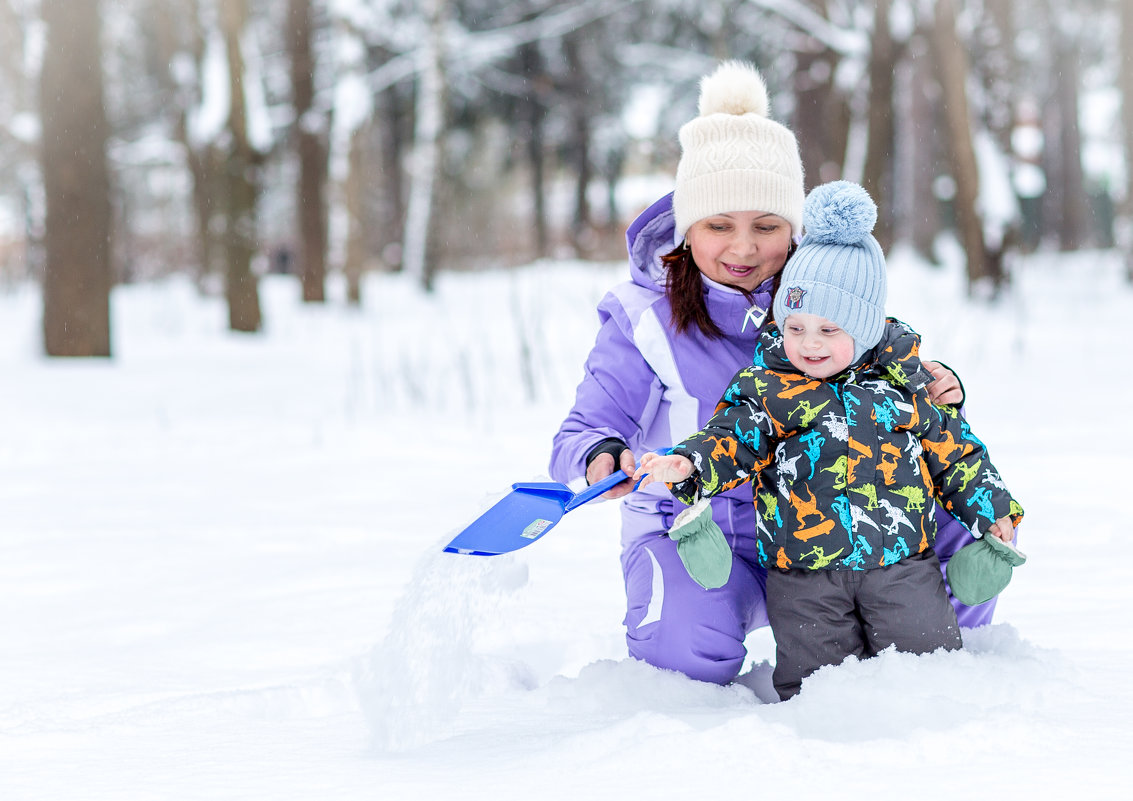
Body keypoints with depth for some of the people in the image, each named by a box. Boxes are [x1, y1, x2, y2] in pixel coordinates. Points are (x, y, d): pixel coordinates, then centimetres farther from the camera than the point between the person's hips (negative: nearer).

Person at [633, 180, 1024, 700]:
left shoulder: (906, 384, 4)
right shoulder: (766, 389, 0)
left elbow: (952, 452, 13)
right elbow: (730, 438, -10)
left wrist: (991, 509, 13)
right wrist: (687, 465, -29)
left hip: (902, 560, 1)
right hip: (805, 573, -1)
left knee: (929, 656, 2)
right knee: (815, 677, -2)